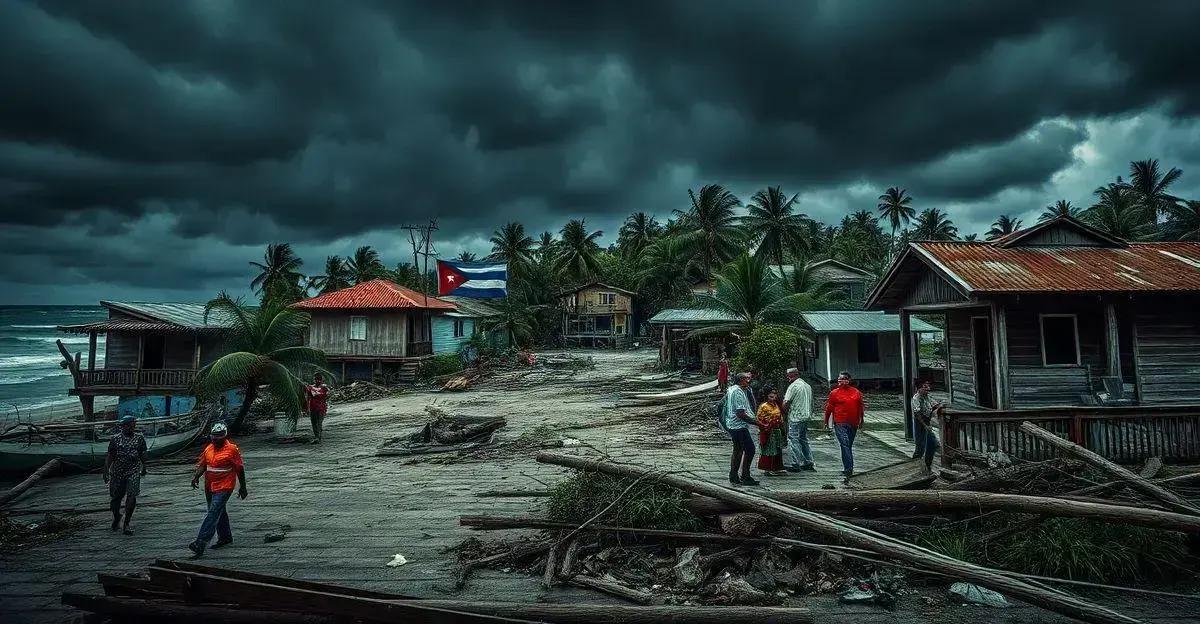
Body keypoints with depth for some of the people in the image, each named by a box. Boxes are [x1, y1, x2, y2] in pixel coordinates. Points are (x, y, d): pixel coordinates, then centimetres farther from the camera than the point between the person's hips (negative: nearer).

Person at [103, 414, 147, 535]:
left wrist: (144, 468, 22)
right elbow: (109, 457, 2)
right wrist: (106, 472, -1)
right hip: (117, 472, 0)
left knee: (132, 496, -12)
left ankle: (126, 524, -1)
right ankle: (116, 517, 40)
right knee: (115, 497, 10)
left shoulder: (140, 438, 1)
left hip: (134, 472, 0)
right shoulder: (115, 439, -3)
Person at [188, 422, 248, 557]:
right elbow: (202, 465, 11)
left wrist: (243, 487, -2)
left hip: (224, 487, -7)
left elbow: (240, 469, -6)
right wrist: (196, 476, -10)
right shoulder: (208, 448, 8)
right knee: (219, 512, 18)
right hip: (209, 487, 7)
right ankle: (225, 537, 32)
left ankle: (201, 543, -20)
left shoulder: (232, 449, -10)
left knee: (213, 513, -15)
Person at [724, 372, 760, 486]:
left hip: (732, 425, 11)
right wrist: (756, 422, -19)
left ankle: (733, 476, 19)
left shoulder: (732, 389, 11)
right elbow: (740, 413, -23)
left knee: (737, 450, 15)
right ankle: (745, 476, -4)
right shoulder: (738, 392, -19)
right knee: (749, 449, -7)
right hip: (739, 426, -11)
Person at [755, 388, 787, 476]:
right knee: (768, 450, -1)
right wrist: (764, 426, -17)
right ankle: (767, 469, 7)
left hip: (777, 431, 7)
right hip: (768, 432, -7)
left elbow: (781, 417, 17)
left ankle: (777, 468, 22)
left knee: (778, 450, 12)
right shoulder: (764, 406, -11)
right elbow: (758, 418, -13)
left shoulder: (777, 405, 9)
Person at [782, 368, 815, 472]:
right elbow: (810, 402, 18)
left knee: (793, 440, -3)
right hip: (806, 416, 9)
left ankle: (796, 465, -3)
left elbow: (786, 402, -16)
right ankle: (808, 463, 18)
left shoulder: (793, 386, -13)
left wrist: (784, 414, -1)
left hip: (795, 417, -9)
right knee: (804, 440, 16)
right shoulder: (808, 385, 14)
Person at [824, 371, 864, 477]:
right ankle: (849, 468, -15)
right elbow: (829, 408, 3)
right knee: (845, 445, -12)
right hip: (840, 424, -3)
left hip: (853, 424, 3)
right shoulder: (834, 393, 0)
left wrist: (861, 421, 17)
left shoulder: (856, 392, 8)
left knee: (848, 445, 11)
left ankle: (848, 468, 20)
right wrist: (826, 421, 4)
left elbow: (860, 407, 16)